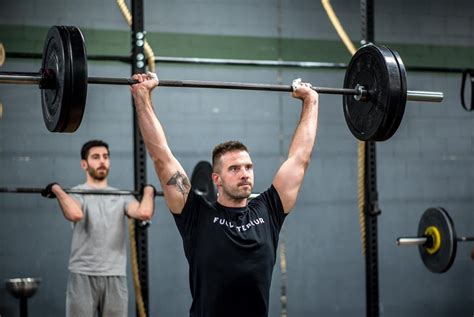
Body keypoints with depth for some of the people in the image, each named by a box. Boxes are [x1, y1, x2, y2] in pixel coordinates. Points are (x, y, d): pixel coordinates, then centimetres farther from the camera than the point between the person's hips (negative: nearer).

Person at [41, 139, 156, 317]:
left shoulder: (121, 196, 11)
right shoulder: (77, 193, -2)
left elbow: (144, 213, -11)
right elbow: (75, 214, -28)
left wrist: (148, 191, 1)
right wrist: (57, 190, -21)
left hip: (115, 276, 4)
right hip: (83, 276, -4)